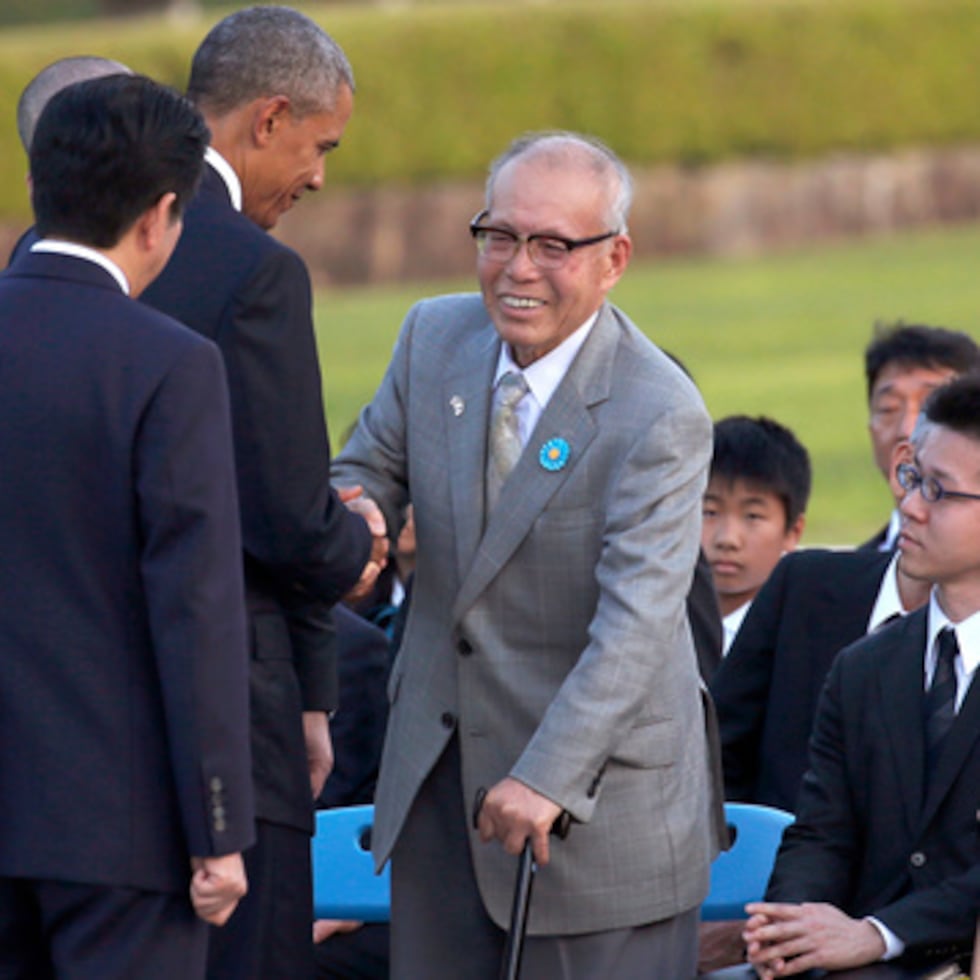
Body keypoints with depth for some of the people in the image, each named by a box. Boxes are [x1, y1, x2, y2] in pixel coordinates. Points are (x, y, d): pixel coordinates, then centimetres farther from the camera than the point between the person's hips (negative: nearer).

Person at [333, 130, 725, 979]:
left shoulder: (660, 416, -20)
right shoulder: (434, 337, -1)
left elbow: (636, 622, -26)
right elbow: (368, 469, 12)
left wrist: (548, 779, -34)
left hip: (594, 782, -5)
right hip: (440, 772, 6)